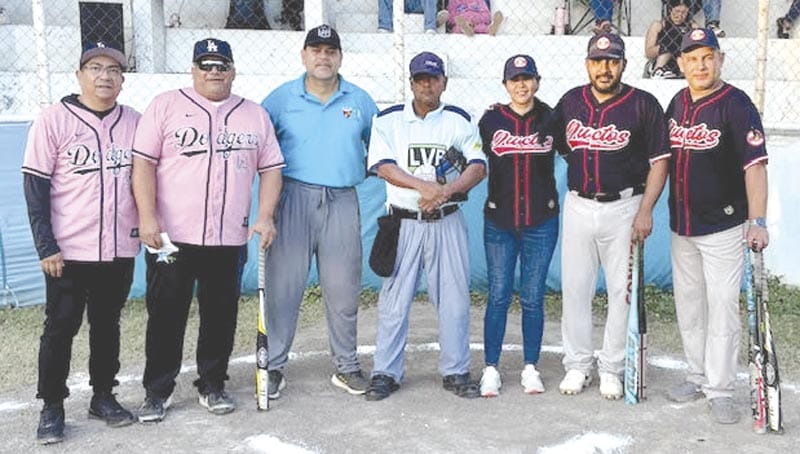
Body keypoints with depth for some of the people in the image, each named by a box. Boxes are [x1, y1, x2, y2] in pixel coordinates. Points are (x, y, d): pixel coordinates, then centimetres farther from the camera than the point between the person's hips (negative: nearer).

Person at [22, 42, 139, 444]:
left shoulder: (135, 122, 4)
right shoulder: (54, 120, -6)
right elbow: (36, 188, -7)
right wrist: (46, 247, -11)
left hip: (120, 249, 3)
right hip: (67, 252, -3)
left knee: (107, 324, 14)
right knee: (60, 328, 4)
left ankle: (103, 396, 28)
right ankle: (52, 408, 17)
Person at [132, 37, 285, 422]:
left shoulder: (255, 115, 12)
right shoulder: (166, 106, 2)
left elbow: (271, 168, 11)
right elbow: (143, 163, -3)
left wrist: (265, 217, -2)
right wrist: (147, 216, -13)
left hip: (229, 239, 3)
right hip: (171, 236, -2)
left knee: (221, 315, 10)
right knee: (166, 315, 3)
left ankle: (212, 386, 24)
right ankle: (157, 392, 16)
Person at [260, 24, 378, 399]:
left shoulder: (360, 100, 11)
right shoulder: (282, 98, 5)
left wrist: (367, 170, 3)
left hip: (342, 202, 2)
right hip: (294, 199, -1)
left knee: (343, 290, 7)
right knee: (283, 286, -1)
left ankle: (346, 367, 19)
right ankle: (274, 367, 9)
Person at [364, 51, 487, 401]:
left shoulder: (459, 120, 7)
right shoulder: (388, 120, 4)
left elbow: (478, 166, -3)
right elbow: (383, 166, -9)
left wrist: (446, 190, -20)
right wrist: (424, 187, -22)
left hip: (447, 222, 1)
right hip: (403, 223, -1)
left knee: (454, 297, 3)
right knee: (394, 298, 1)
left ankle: (455, 372, 15)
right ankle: (385, 373, 11)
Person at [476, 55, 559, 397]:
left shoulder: (551, 118, 2)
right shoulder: (491, 119, 2)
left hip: (541, 221, 0)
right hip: (499, 221, 0)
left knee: (533, 298, 5)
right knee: (498, 296, 2)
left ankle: (531, 367, 18)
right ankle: (491, 368, 12)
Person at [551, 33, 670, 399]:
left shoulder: (644, 105, -4)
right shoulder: (570, 101, 6)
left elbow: (659, 161, -5)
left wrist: (645, 211, -13)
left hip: (624, 208, -3)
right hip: (577, 207, 3)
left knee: (622, 290, 2)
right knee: (574, 287, 6)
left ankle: (612, 369, 14)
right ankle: (577, 365, 18)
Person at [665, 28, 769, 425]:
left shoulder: (736, 105, -13)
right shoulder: (677, 104, 7)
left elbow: (754, 166, -21)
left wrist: (757, 221, -31)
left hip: (723, 226, -6)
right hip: (681, 225, 7)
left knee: (722, 308, -4)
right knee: (688, 307, 14)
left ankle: (719, 390, 5)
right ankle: (698, 377, 27)